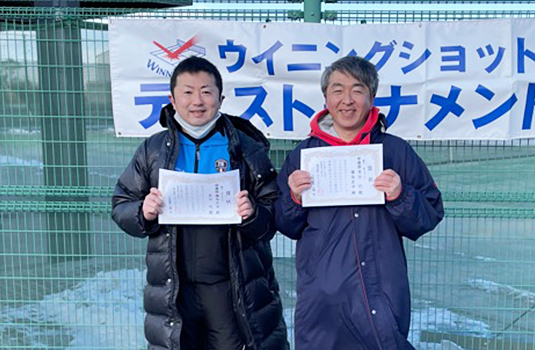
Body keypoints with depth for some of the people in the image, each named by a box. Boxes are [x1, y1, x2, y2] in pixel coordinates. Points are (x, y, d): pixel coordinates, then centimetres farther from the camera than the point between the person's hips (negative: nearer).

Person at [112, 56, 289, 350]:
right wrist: (143, 214, -11)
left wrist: (253, 215, -19)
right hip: (173, 288, 2)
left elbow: (276, 214, 3)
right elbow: (121, 205, 10)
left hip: (233, 287, -1)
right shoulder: (153, 150, 7)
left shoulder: (246, 149, 1)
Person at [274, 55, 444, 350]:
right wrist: (294, 198, -9)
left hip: (383, 295, -1)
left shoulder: (396, 151, 3)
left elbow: (430, 217, 2)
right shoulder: (303, 154, 6)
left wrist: (400, 197, -16)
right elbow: (286, 227, 10)